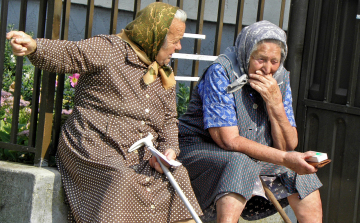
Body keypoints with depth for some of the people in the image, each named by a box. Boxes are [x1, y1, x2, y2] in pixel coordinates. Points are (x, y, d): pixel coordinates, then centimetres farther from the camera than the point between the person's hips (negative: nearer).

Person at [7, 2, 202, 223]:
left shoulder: (166, 76, 18)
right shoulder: (109, 49, -5)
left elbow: (169, 120, 20)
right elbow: (65, 54, -14)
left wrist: (169, 149, -2)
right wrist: (33, 46, -36)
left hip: (140, 159, 7)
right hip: (93, 147, -7)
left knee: (178, 175, -12)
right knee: (120, 178, -34)